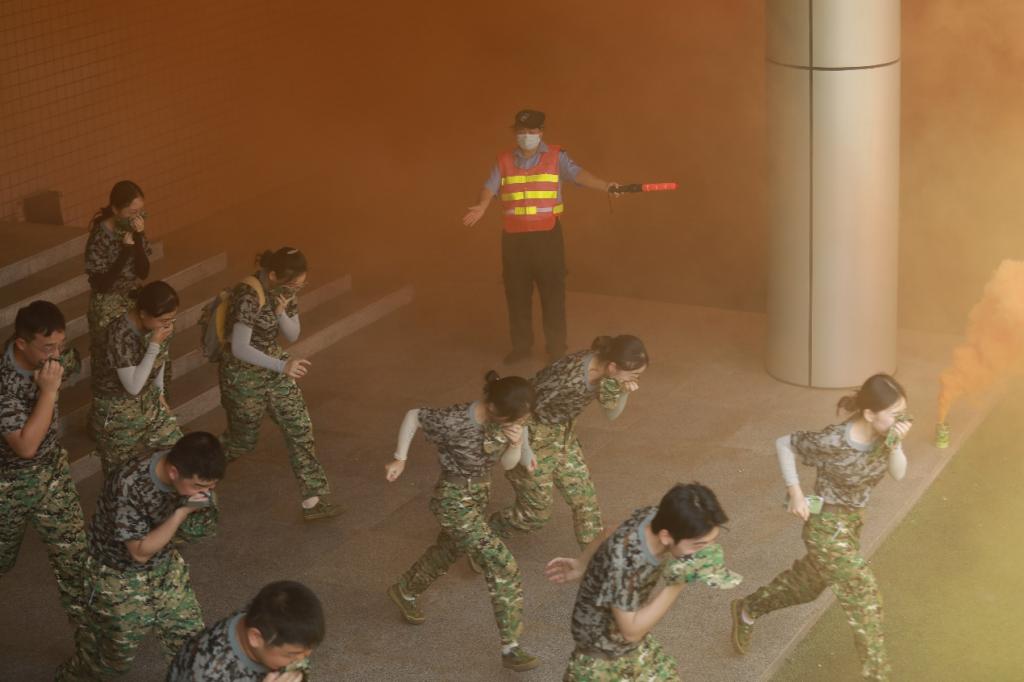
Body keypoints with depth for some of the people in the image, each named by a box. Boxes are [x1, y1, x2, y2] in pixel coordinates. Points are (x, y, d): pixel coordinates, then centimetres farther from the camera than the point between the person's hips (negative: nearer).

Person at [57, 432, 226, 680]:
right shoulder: (129, 487, -38)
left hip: (165, 566, 5)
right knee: (117, 654, 13)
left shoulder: (194, 476, -20)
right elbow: (140, 552, -28)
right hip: (119, 575, -5)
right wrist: (182, 512, -37)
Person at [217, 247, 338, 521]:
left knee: (300, 429, 2)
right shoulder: (249, 296, -30)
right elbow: (240, 348, -33)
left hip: (273, 367, 7)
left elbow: (292, 335, 1)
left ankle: (314, 501, 7)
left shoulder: (285, 289, -6)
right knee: (243, 440, 12)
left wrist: (282, 312, -21)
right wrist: (283, 366, -42)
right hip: (243, 374, -7)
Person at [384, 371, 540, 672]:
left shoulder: (507, 417, -12)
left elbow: (508, 463, -3)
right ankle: (510, 648, -5)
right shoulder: (457, 421, -30)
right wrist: (400, 459, -11)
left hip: (479, 493, 8)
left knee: (448, 550, 30)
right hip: (454, 500, -8)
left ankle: (404, 591, 57)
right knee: (502, 565, -12)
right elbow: (413, 415, -15)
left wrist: (515, 443, -24)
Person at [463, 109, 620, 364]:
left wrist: (606, 186, -34)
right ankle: (521, 345, 22)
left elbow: (578, 174, -16)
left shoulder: (556, 156, -1)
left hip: (547, 234, -3)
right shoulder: (504, 160, 7)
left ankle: (557, 349, 9)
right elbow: (491, 186, -4)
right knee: (516, 292, 9)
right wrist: (482, 207, -25)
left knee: (552, 291, 0)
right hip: (514, 236, 3)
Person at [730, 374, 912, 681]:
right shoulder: (834, 441, -29)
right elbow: (784, 444, -18)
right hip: (827, 525, -8)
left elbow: (898, 473, -13)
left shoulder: (886, 431, -13)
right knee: (864, 597, -6)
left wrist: (895, 444, -30)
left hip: (852, 520, 8)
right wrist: (795, 494, -18)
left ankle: (748, 610, 50)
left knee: (808, 582, 27)